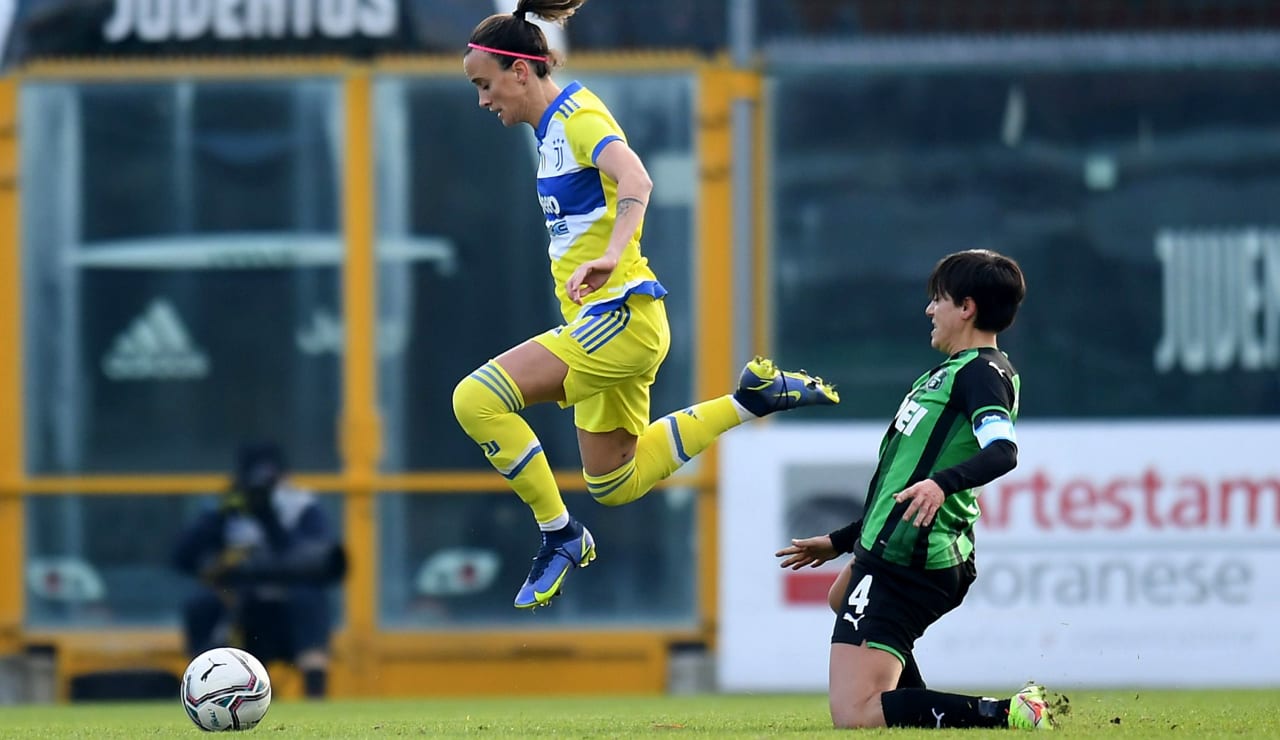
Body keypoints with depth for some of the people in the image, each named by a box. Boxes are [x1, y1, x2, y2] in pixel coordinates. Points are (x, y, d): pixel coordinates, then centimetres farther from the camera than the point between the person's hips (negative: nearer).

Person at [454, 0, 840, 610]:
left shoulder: (578, 117, -15)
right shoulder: (555, 125, 14)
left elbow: (635, 181, -34)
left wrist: (609, 257, -48)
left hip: (617, 317, -10)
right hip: (601, 322, 10)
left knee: (477, 399, -21)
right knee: (615, 485, 18)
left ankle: (560, 535, -10)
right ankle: (754, 396, 22)